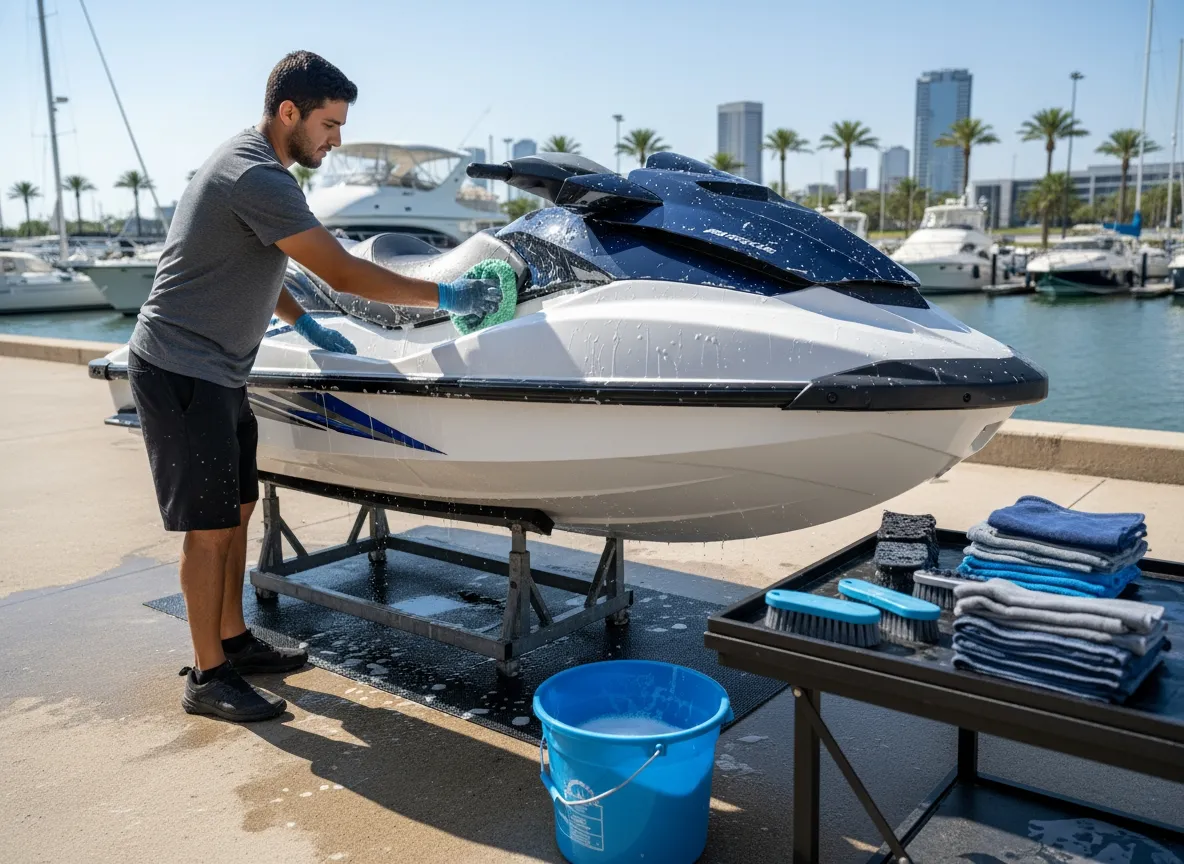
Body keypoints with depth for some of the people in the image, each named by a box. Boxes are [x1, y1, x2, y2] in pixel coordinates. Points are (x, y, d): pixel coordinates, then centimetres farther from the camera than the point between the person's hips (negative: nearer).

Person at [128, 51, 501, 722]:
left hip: (217, 372, 10)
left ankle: (233, 640, 28)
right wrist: (445, 296, -18)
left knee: (239, 507, 15)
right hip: (182, 372, -10)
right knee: (210, 527, -3)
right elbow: (343, 273, -24)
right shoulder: (259, 177, -22)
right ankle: (207, 676, 9)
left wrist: (306, 325, 20)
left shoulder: (250, 161, 12)